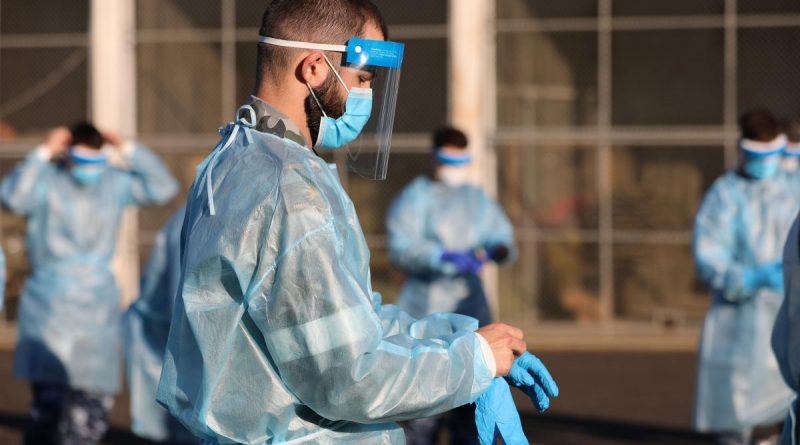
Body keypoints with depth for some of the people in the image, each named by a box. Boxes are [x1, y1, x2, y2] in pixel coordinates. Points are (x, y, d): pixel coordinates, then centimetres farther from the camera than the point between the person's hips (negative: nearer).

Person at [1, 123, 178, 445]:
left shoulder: (113, 183, 8)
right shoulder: (46, 181, -5)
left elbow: (163, 188, 2)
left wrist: (128, 150, -4)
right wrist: (43, 153, -21)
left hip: (99, 306, 5)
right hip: (50, 306, -5)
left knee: (95, 404, 7)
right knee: (50, 397, -13)